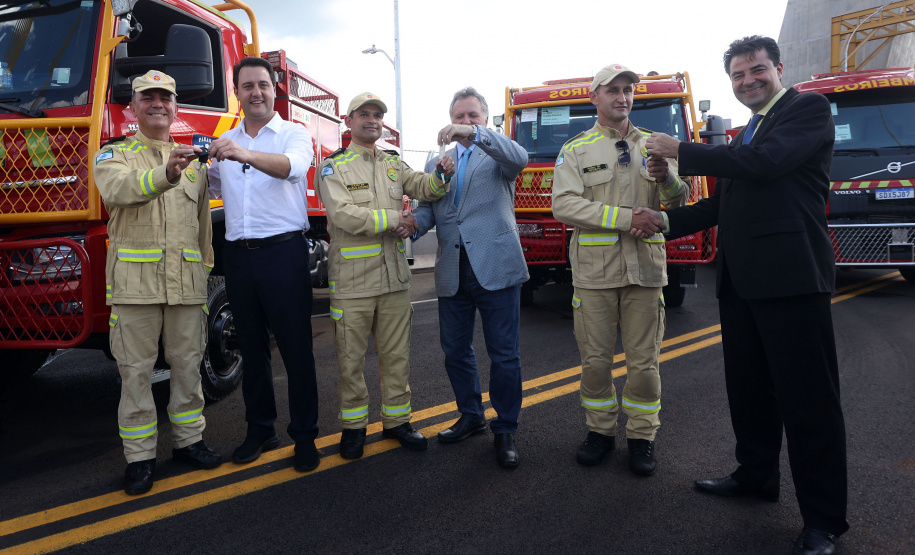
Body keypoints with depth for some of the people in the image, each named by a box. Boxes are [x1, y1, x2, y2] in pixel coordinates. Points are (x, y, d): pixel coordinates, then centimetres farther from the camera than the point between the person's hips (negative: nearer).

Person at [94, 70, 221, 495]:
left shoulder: (192, 162, 19)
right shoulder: (113, 155, 7)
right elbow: (119, 189, -18)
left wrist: (204, 273, 13)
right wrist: (166, 174, -37)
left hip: (187, 280, 3)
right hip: (135, 280, -3)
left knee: (187, 363, 9)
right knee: (136, 369, 2)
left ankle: (188, 440, 23)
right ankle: (139, 457, 12)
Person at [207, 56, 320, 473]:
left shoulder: (294, 134, 0)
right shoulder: (225, 141, 15)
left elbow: (293, 166, -24)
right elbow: (212, 190, 25)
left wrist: (246, 155, -41)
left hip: (283, 251, -5)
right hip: (239, 255, 5)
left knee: (296, 348, -1)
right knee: (251, 348, 12)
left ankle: (304, 436, 10)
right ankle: (260, 430, 25)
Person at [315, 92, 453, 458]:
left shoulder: (394, 164, 16)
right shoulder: (334, 167, 0)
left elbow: (423, 187, 1)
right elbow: (344, 215, -15)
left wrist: (443, 175, -20)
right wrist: (394, 219, -12)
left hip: (394, 277, 4)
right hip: (352, 282, -4)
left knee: (396, 355, 11)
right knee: (351, 359, 6)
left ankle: (396, 420, 25)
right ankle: (353, 425, 22)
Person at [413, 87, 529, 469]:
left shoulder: (497, 155, 6)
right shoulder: (437, 163, 18)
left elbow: (519, 158, -18)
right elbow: (427, 207, 9)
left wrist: (475, 133, -28)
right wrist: (413, 224, -14)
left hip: (495, 266, -4)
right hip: (452, 272, 5)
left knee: (504, 354, 1)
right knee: (455, 351, 13)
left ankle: (505, 430, 15)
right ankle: (471, 416, 32)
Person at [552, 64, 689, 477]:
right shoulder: (576, 149, 5)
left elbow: (679, 204, 9)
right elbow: (564, 205, -10)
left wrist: (669, 179, -15)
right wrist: (625, 218, -18)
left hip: (645, 269, 2)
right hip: (593, 271, -1)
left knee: (644, 361, 5)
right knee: (595, 359, 7)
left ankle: (642, 436, 21)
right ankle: (600, 430, 24)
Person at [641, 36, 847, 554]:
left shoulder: (809, 108, -3)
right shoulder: (746, 134, 21)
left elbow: (764, 162, -21)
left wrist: (681, 150, -14)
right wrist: (668, 220, 10)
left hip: (790, 277, -8)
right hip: (741, 279, 9)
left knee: (808, 396, -1)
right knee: (749, 387, 18)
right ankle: (756, 475, 35)